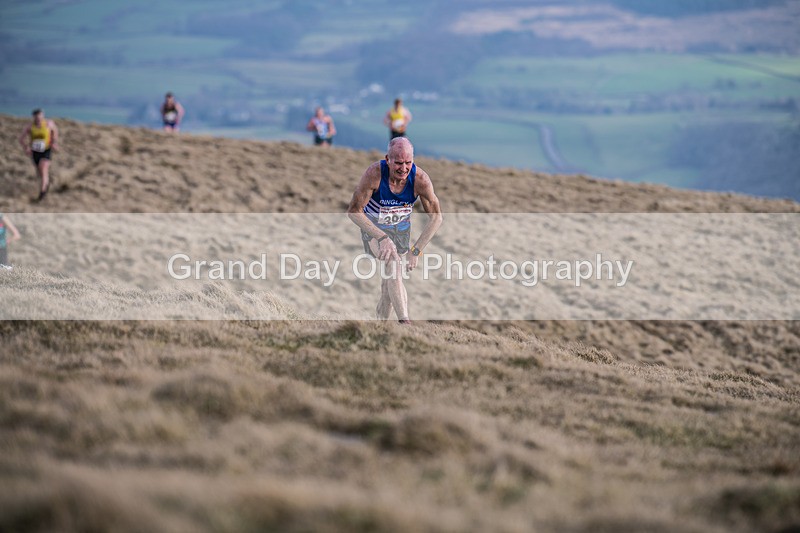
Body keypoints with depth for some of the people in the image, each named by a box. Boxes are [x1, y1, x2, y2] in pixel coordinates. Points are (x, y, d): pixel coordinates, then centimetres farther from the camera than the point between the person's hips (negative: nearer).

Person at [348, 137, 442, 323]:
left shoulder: (420, 179, -26)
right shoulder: (374, 173, -32)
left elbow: (435, 218, -16)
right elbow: (354, 211, -26)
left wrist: (416, 250, -23)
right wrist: (382, 238, -35)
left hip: (401, 229, 3)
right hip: (373, 226, -3)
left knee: (390, 279, 9)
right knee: (392, 262, -27)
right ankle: (404, 321, -33)